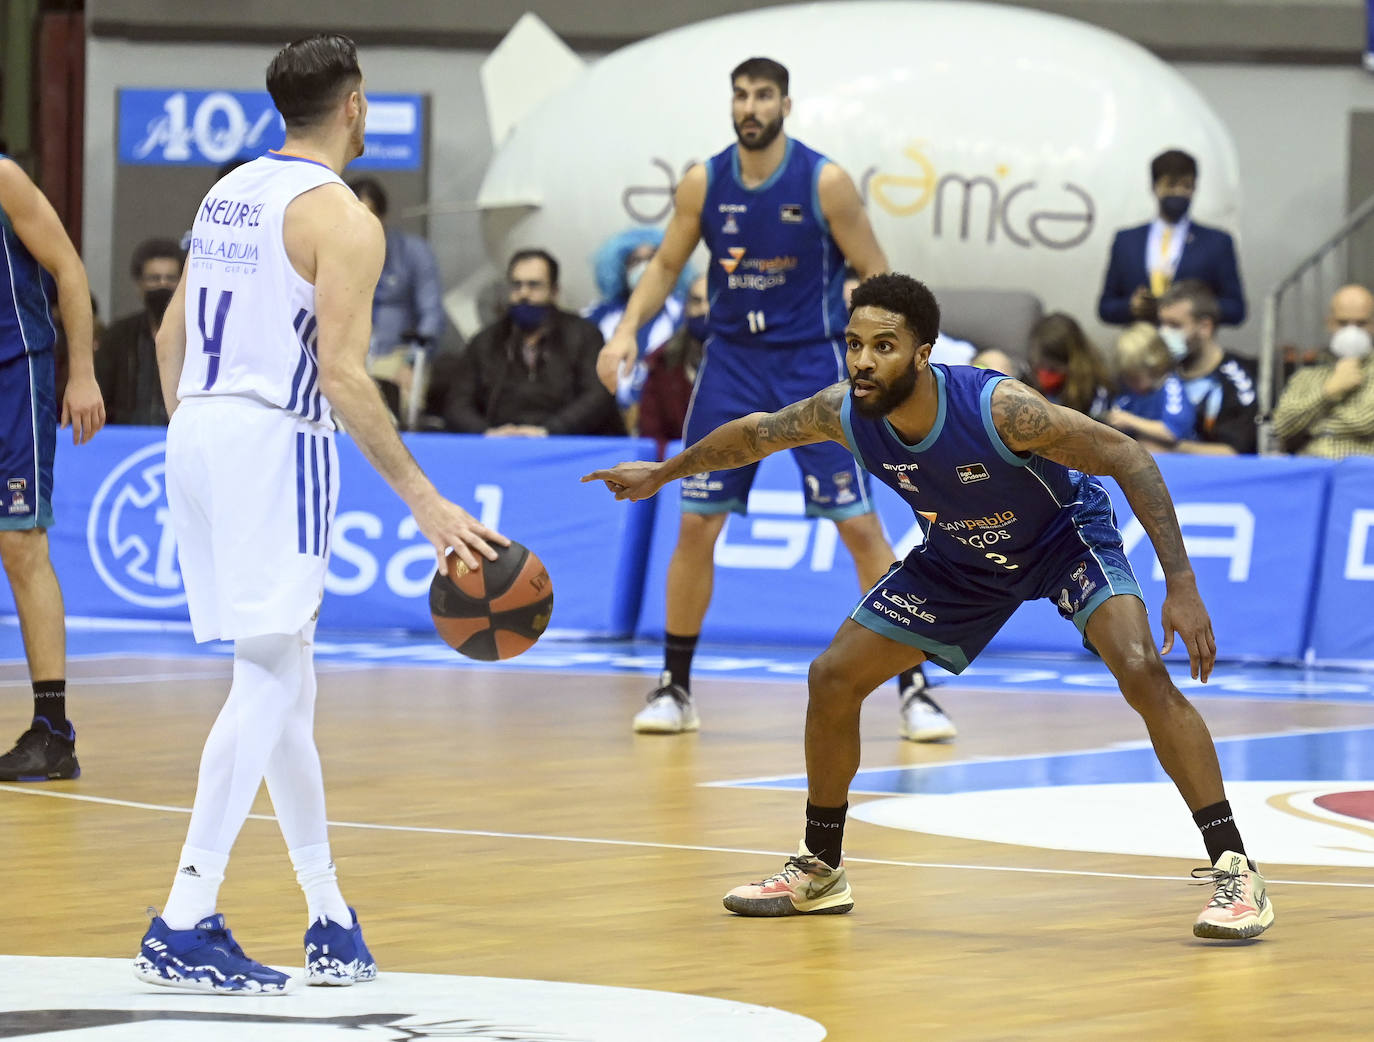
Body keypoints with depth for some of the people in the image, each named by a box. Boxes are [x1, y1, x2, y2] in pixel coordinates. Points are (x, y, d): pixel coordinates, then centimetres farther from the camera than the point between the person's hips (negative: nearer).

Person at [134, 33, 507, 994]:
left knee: (283, 678, 15)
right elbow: (341, 374, -17)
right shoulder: (341, 217, -10)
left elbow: (172, 335, 19)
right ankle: (184, 929, -13)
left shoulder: (229, 193, 15)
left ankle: (332, 921, 20)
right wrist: (424, 499, -16)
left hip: (197, 432, 9)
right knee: (270, 680, -7)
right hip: (273, 441, -9)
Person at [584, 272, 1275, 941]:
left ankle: (1235, 872, -22)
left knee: (1141, 669, -28)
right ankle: (820, 870, 22)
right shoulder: (843, 413, -24)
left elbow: (1129, 459, -31)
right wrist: (664, 474, 14)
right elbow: (757, 434, -1)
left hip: (1066, 532, -5)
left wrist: (1181, 585, -35)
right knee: (832, 679, 1)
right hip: (963, 556, 6)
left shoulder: (998, 408, -39)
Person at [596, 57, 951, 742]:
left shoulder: (824, 183, -11)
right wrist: (628, 329, -9)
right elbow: (666, 266, 8)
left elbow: (876, 275, -5)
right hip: (732, 360, 3)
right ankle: (674, 688, 13)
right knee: (695, 525, 0)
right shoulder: (703, 184, -1)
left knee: (861, 528, -7)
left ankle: (913, 691, -2)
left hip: (812, 363, -3)